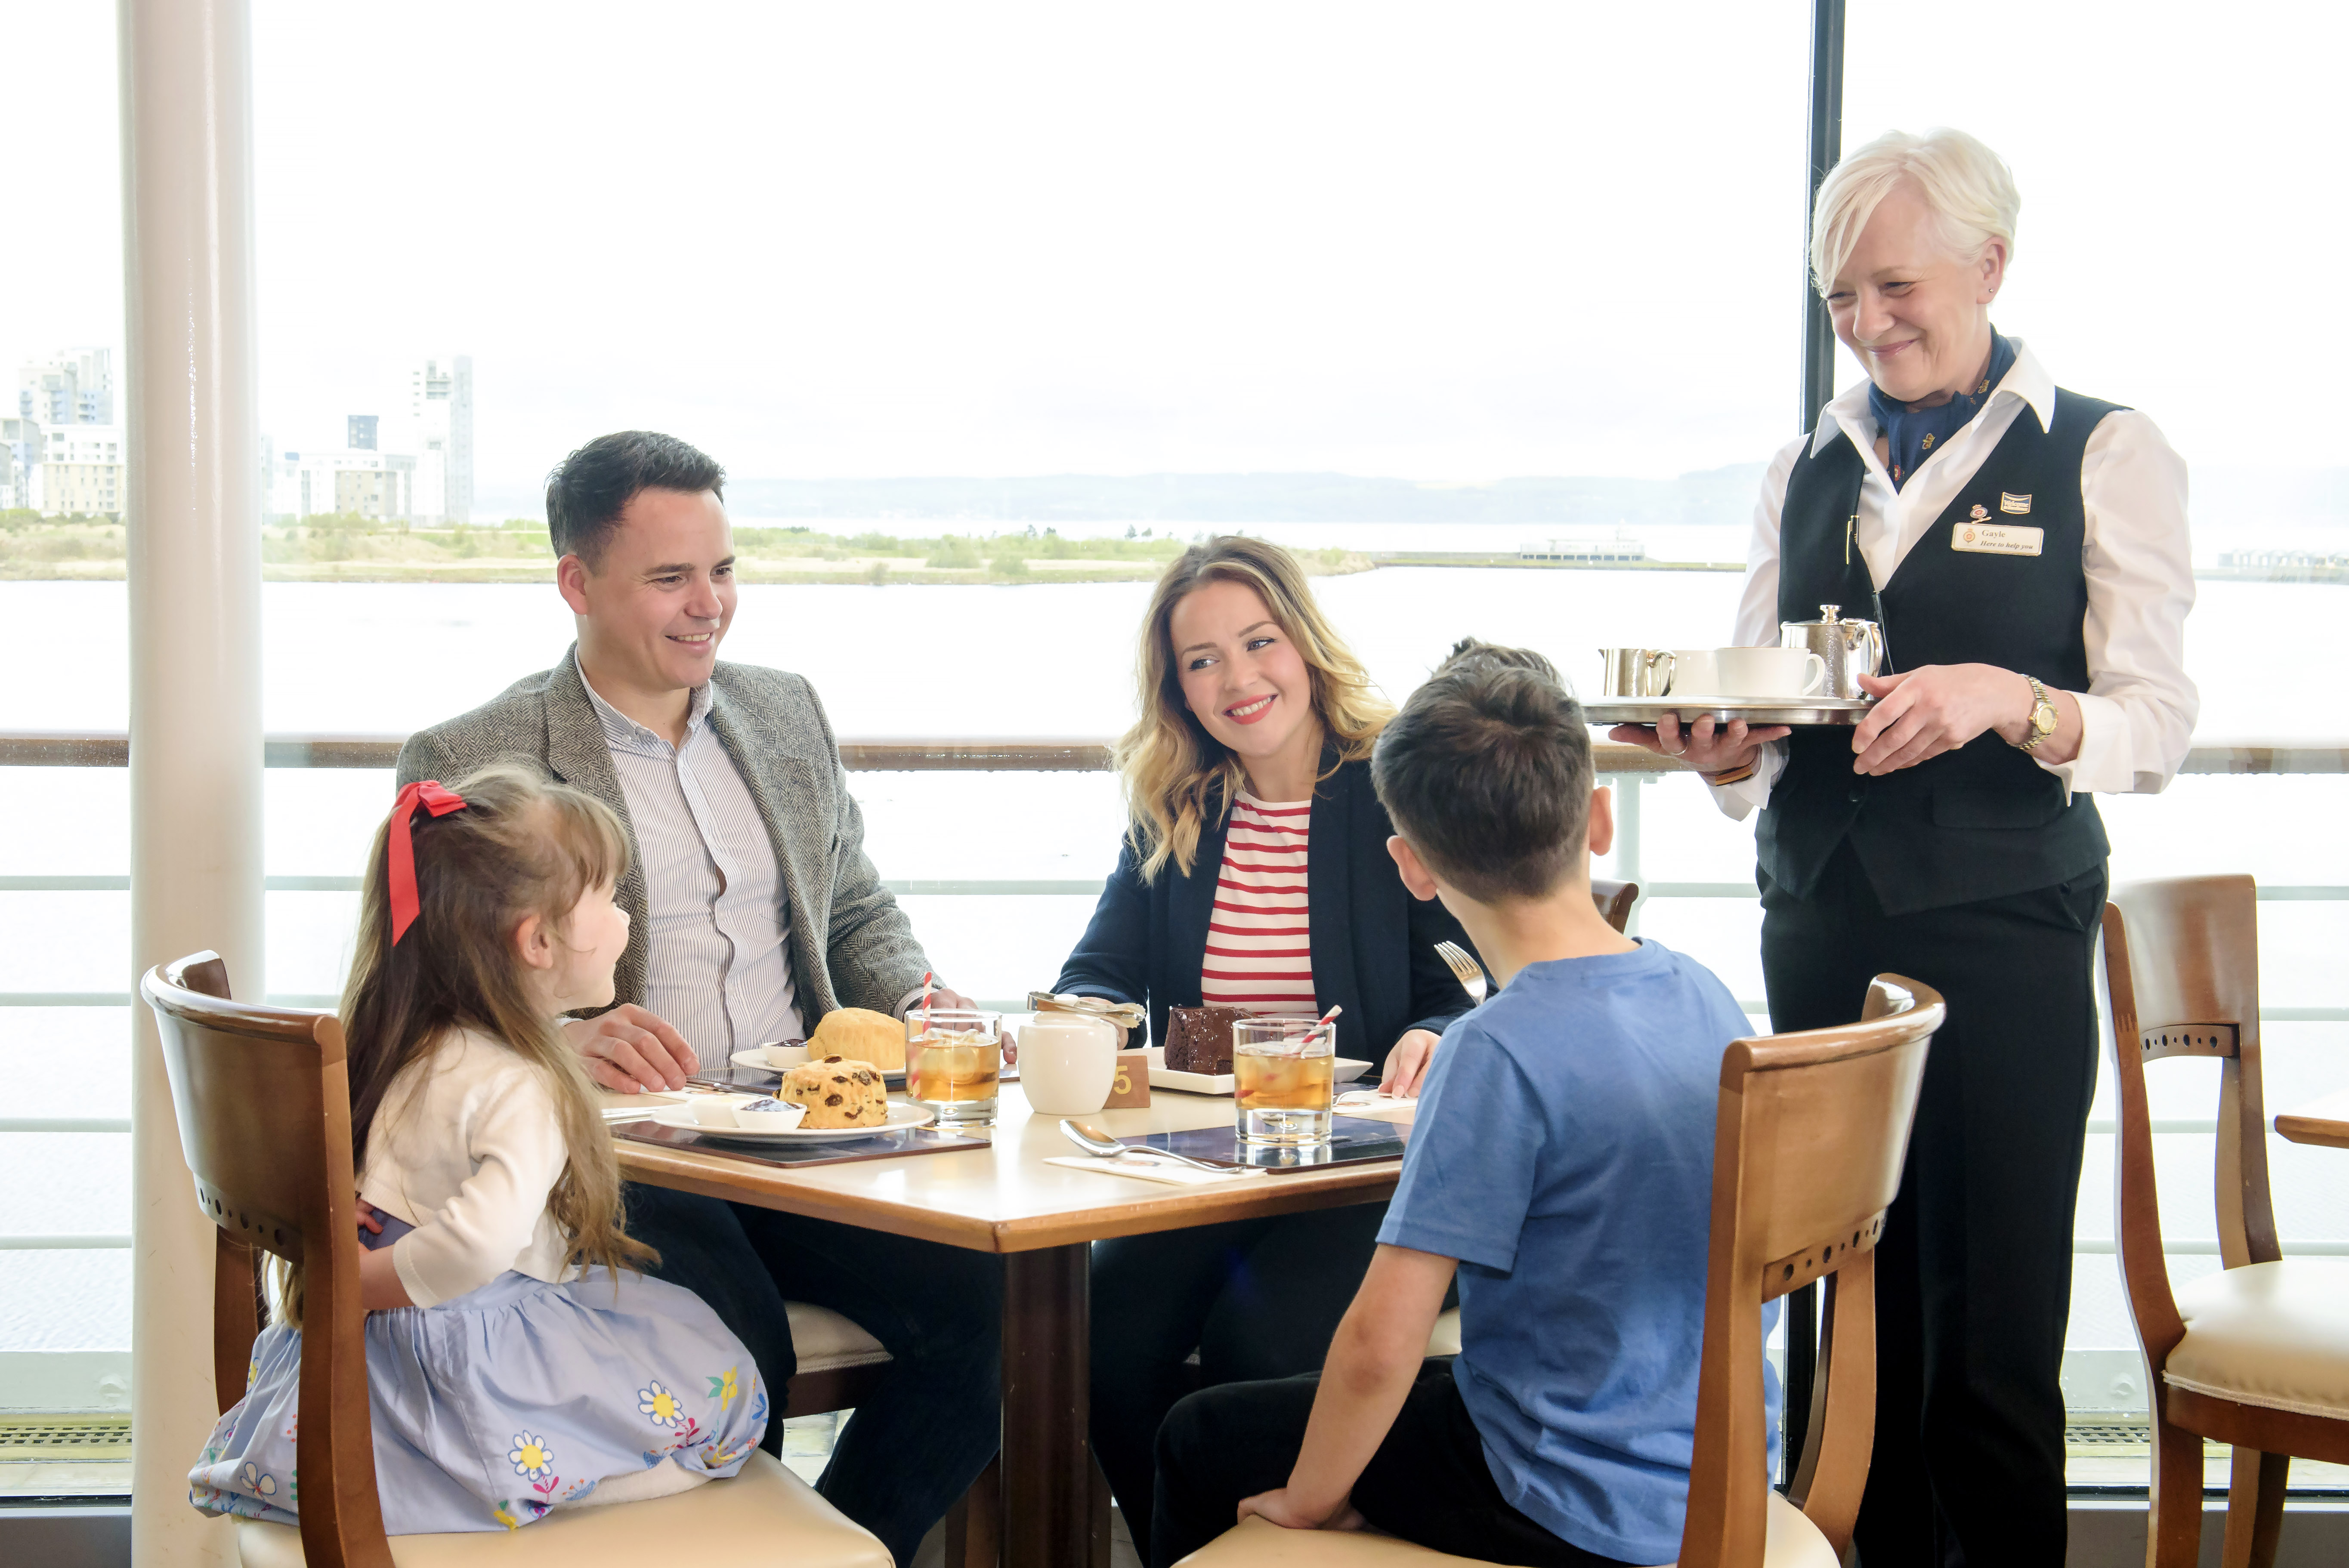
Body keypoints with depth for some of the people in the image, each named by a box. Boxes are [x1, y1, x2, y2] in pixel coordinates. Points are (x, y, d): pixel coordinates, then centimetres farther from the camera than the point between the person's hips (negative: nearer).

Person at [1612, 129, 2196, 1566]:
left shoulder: (2107, 455, 2)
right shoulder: (1811, 470, 15)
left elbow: (2157, 729, -4)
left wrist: (2009, 700, -22)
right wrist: (1724, 748, -7)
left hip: (2003, 938, -4)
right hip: (1821, 932, 4)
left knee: (1990, 1337, -3)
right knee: (1854, 1314, 6)